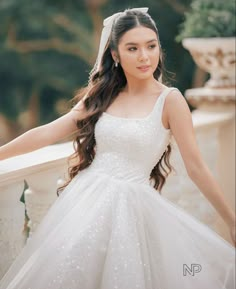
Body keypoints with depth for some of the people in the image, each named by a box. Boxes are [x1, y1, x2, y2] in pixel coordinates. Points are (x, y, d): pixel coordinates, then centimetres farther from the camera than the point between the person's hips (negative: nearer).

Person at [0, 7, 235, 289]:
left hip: (132, 207, -4)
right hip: (85, 201, 4)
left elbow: (195, 167, -6)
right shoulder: (102, 96, 6)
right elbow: (47, 133, 6)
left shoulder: (170, 99, -8)